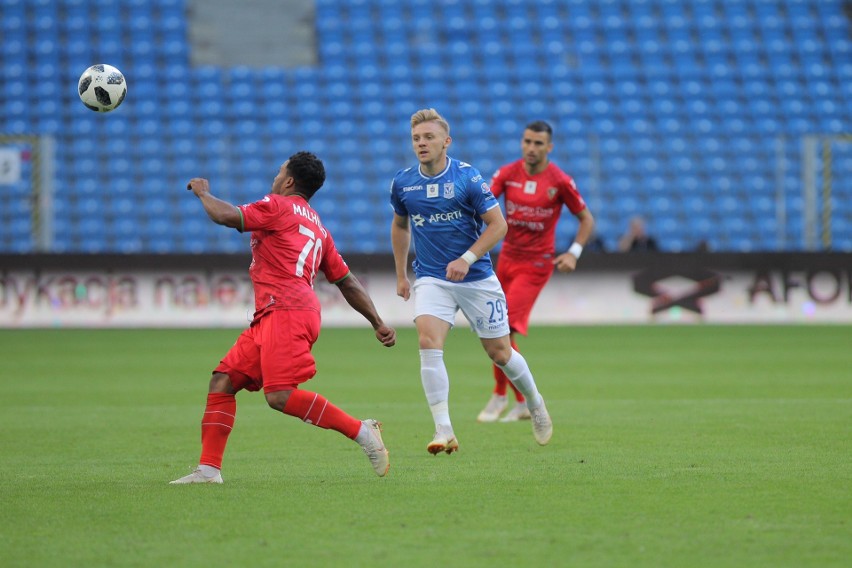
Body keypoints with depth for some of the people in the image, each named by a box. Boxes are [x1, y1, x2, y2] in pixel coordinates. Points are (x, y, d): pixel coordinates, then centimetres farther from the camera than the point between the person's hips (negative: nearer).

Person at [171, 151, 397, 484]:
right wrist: (378, 324, 25)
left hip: (286, 310, -10)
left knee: (281, 396, -20)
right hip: (270, 317, 10)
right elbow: (347, 282, 25)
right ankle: (209, 468, 1)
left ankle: (361, 431, -14)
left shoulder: (278, 206, 0)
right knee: (223, 381, 5)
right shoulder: (318, 228, 26)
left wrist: (203, 193, 9)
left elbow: (226, 216, -11)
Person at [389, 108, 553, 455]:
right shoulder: (402, 183, 0)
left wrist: (467, 258, -20)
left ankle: (535, 403, 37)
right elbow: (400, 225, 19)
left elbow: (498, 224, -8)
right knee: (428, 342, -23)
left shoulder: (468, 177, -11)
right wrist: (401, 275, 18)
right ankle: (444, 432, -23)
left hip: (476, 278, -2)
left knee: (499, 352, 7)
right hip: (431, 279, 2)